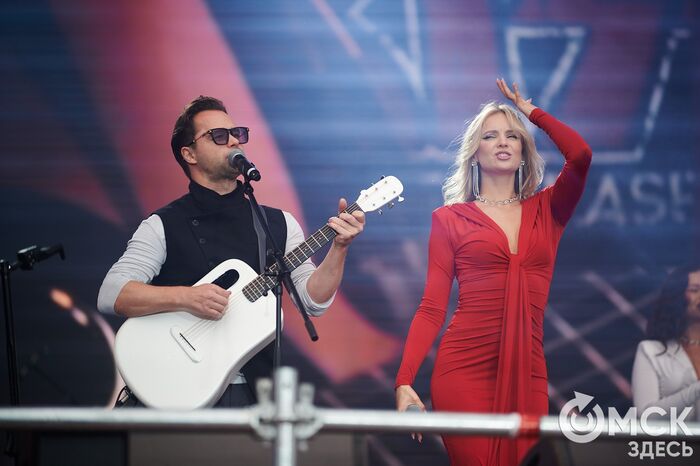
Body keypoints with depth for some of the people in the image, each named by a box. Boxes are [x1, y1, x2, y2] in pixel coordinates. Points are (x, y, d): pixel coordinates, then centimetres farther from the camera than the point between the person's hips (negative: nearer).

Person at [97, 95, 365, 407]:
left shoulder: (278, 224, 13)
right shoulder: (163, 226, 2)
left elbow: (314, 300, 6)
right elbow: (110, 295, -10)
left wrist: (339, 247, -9)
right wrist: (186, 297, -21)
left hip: (253, 391, 3)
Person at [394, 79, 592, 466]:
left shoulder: (547, 211, 13)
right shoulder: (450, 219, 7)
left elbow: (581, 155, -5)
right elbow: (431, 308, 2)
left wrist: (532, 111, 11)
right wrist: (404, 381, -9)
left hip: (527, 372, 3)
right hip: (464, 368, -2)